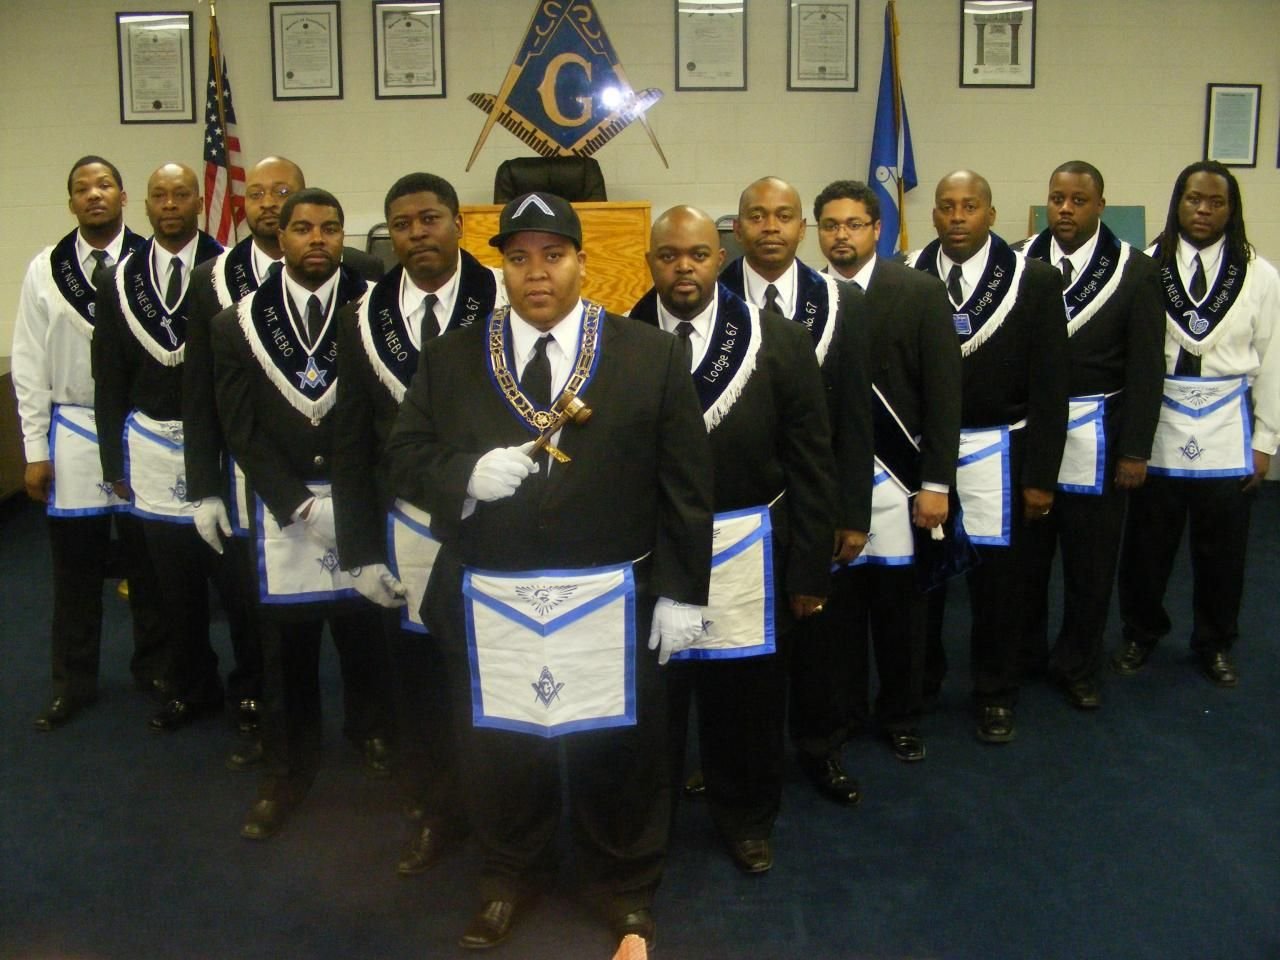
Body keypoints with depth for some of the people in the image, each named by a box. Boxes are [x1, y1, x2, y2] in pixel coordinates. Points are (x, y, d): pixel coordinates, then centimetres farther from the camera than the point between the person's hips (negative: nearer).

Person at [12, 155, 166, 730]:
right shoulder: (45, 270, 2)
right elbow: (31, 367, 3)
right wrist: (35, 450, 1)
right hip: (72, 433, 2)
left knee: (146, 562, 11)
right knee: (75, 570, 10)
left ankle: (153, 670, 29)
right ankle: (73, 684, 25)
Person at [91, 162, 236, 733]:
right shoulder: (121, 281, 6)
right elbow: (110, 379, 9)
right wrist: (115, 461, 7)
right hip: (151, 446, 4)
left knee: (236, 577, 0)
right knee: (175, 584, 13)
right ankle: (192, 687, 30)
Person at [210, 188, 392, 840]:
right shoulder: (239, 324, 3)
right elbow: (242, 429, 0)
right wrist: (300, 503, -8)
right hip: (281, 507, 2)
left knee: (365, 628, 6)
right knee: (285, 645, 10)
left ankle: (370, 731, 34)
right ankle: (287, 773, 27)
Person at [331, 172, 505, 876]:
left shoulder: (505, 304, -10)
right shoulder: (363, 321, 2)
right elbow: (350, 446, 5)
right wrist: (361, 549, 1)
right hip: (406, 535, 3)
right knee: (417, 681, 14)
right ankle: (435, 812, 35)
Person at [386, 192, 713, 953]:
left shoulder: (654, 355, -2)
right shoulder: (450, 358, 3)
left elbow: (685, 484, -2)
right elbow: (407, 461, 3)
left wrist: (682, 593, -5)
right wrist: (467, 475, -18)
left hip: (613, 606, -1)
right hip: (487, 606, 2)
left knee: (618, 751, 15)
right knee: (500, 750, 18)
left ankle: (627, 886, 39)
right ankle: (510, 877, 42)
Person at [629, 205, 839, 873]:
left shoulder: (779, 343, -4)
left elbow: (811, 464, -2)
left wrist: (809, 569, -3)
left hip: (749, 561, 1)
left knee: (747, 696, 15)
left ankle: (745, 818, 39)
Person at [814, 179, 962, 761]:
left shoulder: (921, 293, -1)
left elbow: (943, 393, -3)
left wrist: (936, 483, -7)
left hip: (896, 478, 0)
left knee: (898, 601, 9)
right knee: (837, 599, 7)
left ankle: (900, 716, 28)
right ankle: (843, 708, 28)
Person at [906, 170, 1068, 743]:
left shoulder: (1033, 280, -4)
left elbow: (1049, 384, -4)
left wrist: (1041, 475, -6)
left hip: (998, 456, -1)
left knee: (996, 579, 9)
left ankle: (994, 695, 28)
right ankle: (920, 679, 34)